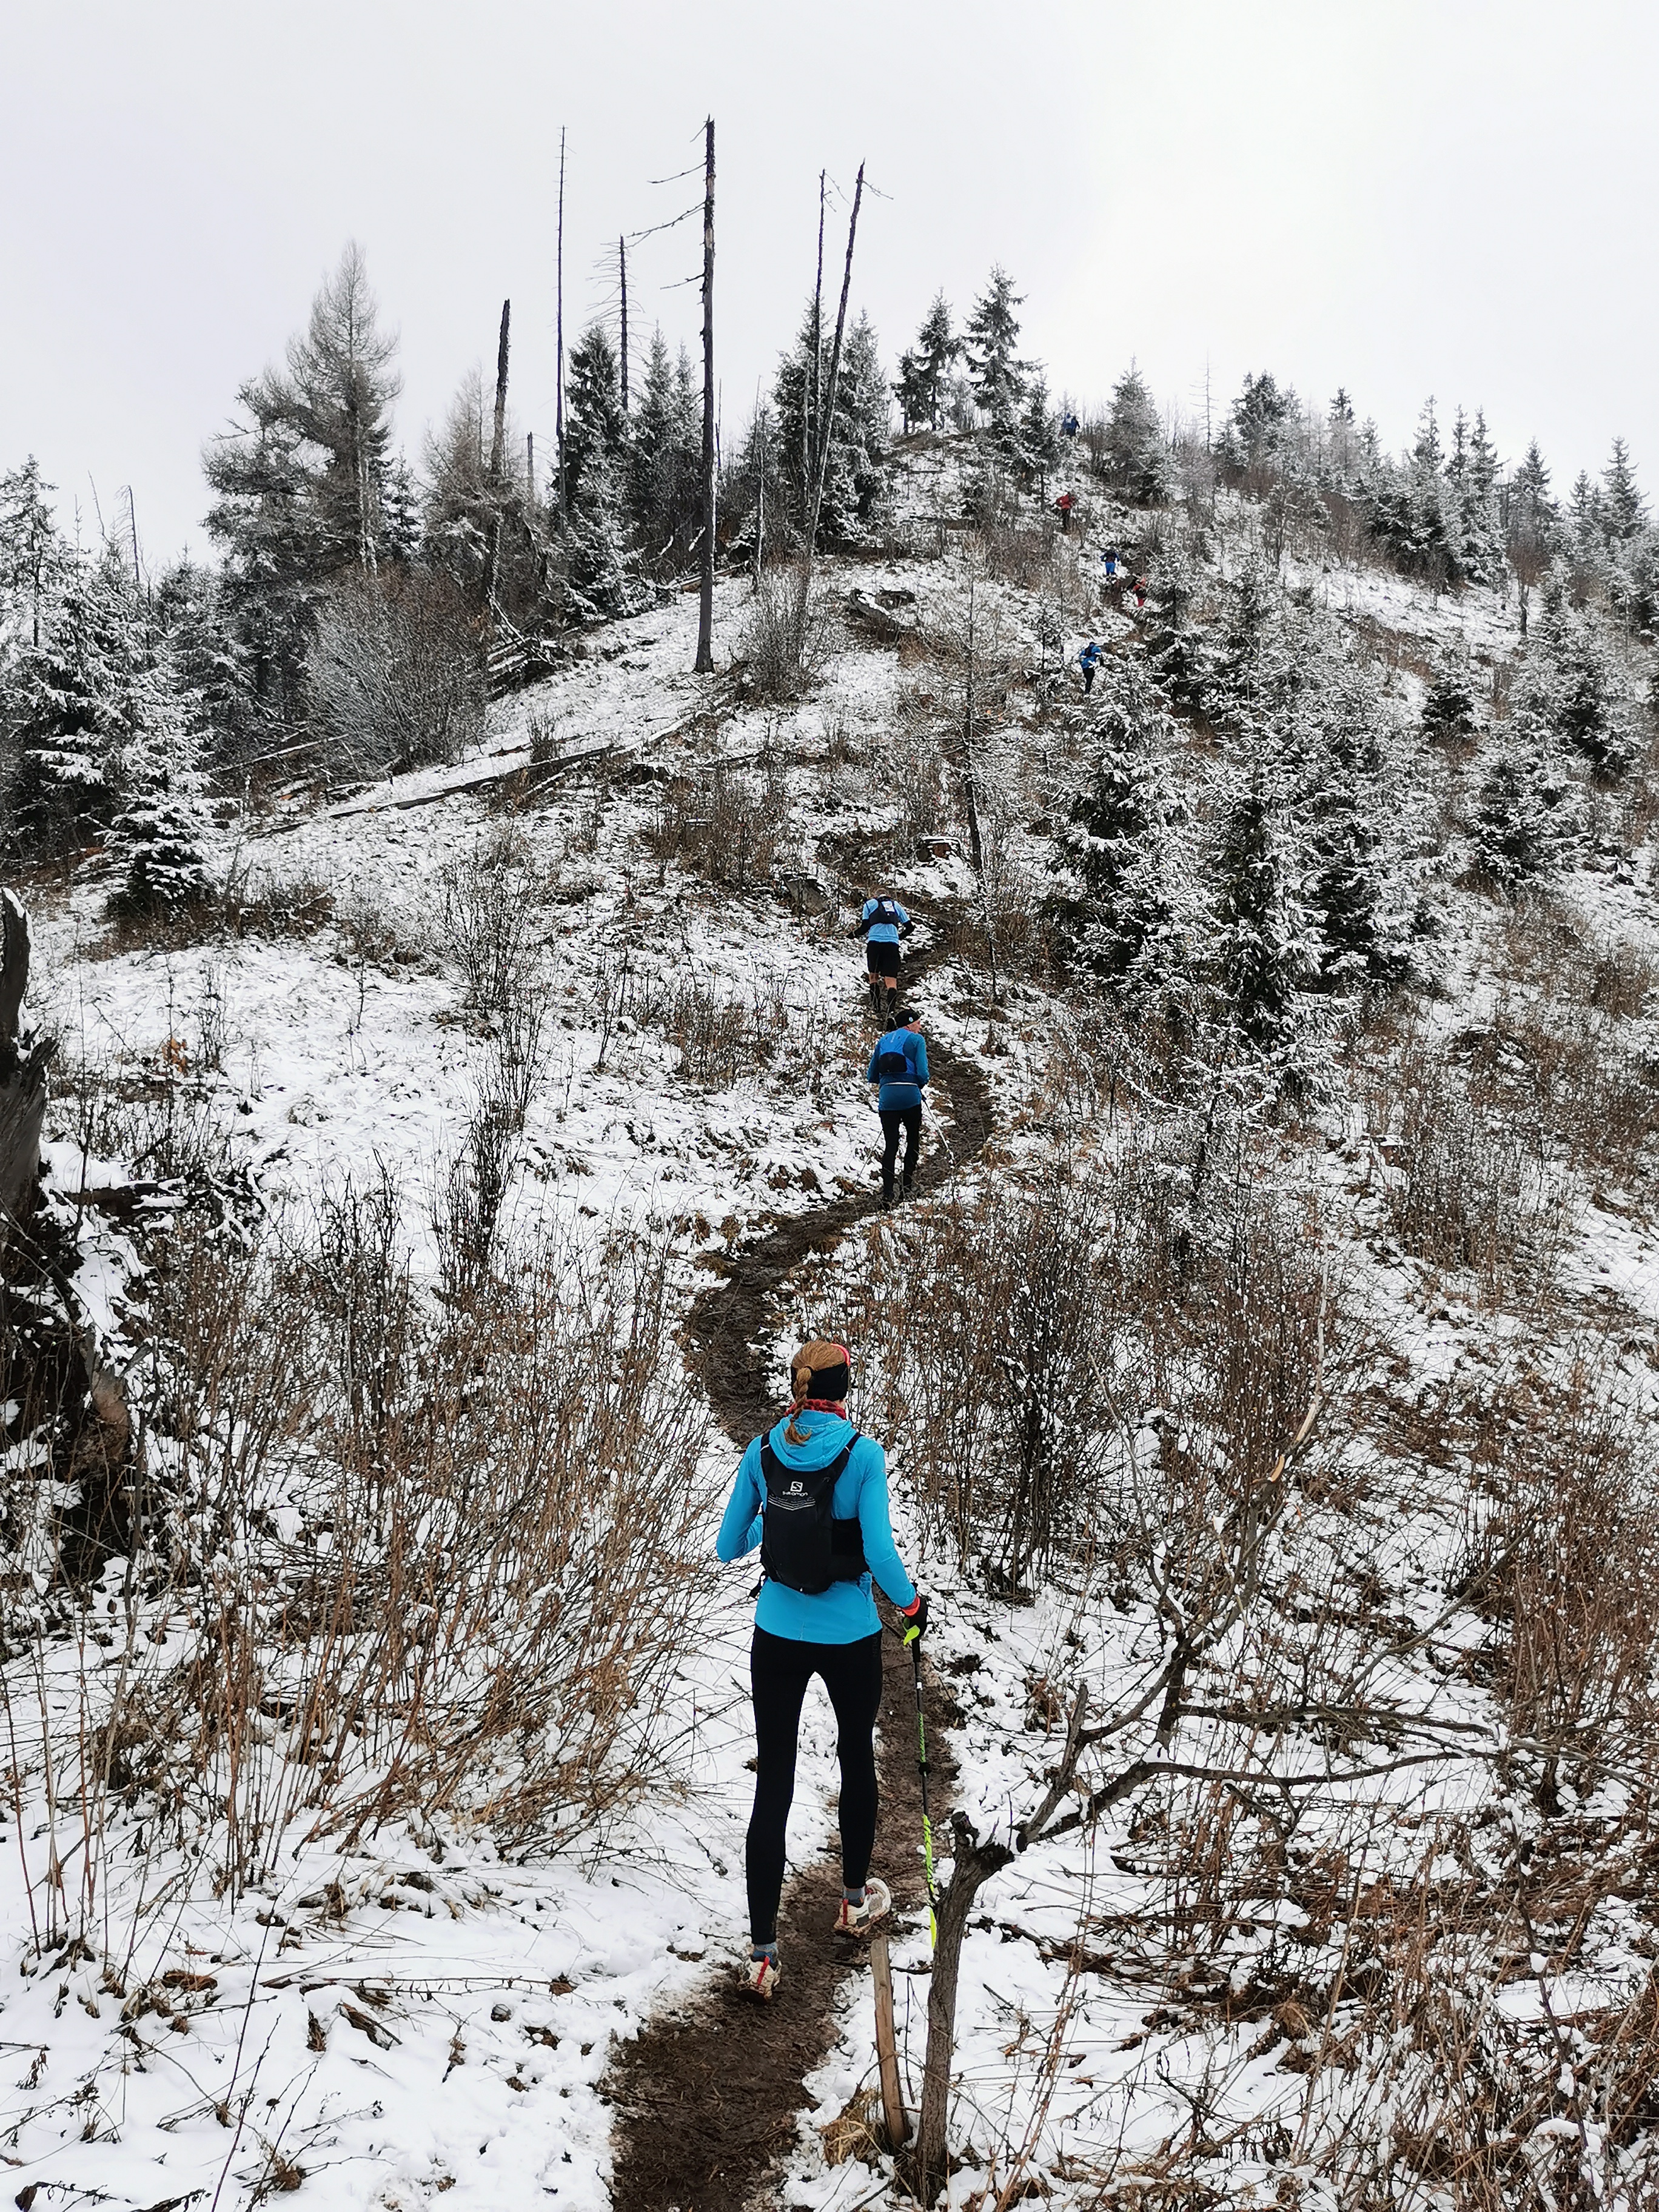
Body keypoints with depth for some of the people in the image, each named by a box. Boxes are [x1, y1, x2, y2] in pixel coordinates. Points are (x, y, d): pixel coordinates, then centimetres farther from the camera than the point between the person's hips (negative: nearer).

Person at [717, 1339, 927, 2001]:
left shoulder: (762, 1454, -5)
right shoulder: (862, 1454, -15)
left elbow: (727, 1549, 3)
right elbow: (879, 1553, -18)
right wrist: (912, 1602, 1)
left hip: (777, 1637, 2)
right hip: (850, 1640, -2)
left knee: (773, 1785, 4)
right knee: (856, 1758, 23)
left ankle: (762, 1952, 2)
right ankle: (855, 1899, 42)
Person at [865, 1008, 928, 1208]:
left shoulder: (883, 1040, 18)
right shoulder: (917, 1040, 3)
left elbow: (871, 1076, 16)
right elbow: (923, 1074, -8)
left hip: (887, 1097, 3)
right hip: (910, 1096, -3)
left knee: (890, 1146, 4)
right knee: (913, 1139, 18)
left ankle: (887, 1193, -9)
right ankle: (908, 1185, 16)